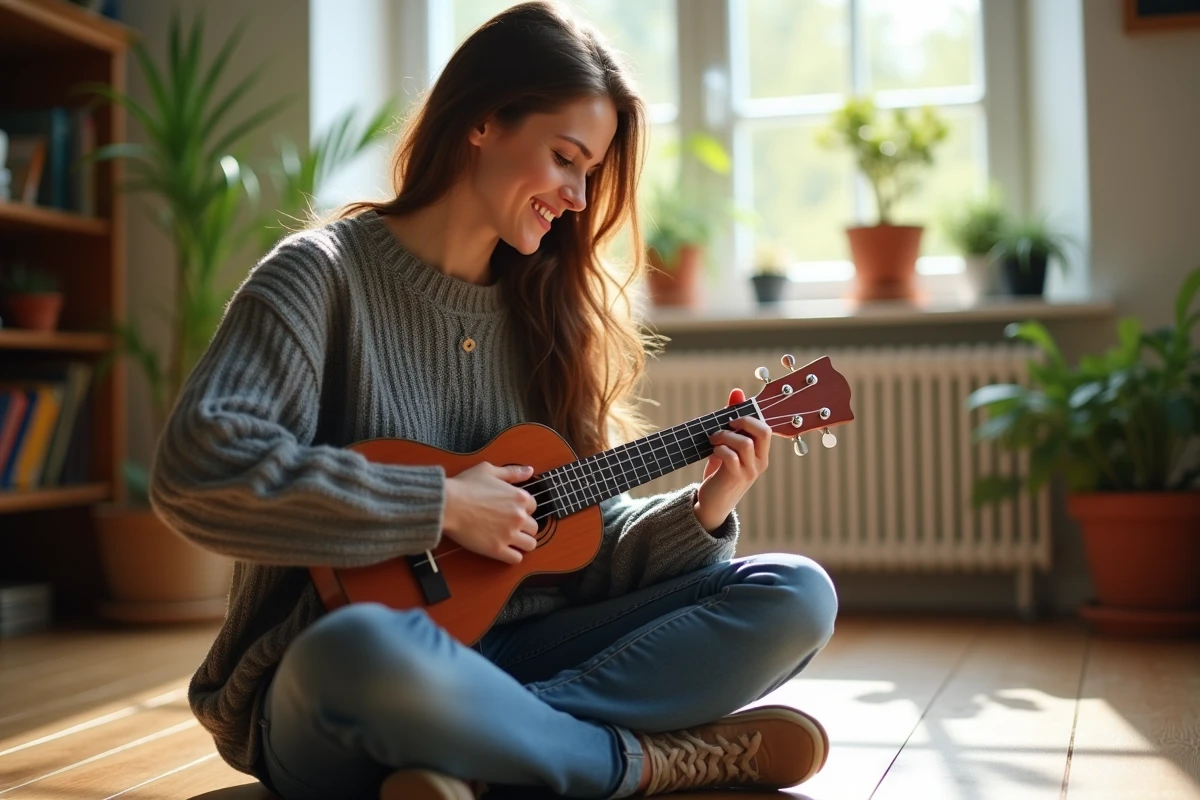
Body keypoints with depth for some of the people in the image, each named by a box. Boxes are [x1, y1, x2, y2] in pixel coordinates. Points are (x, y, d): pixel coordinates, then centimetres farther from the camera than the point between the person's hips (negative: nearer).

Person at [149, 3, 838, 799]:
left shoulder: (544, 308, 10)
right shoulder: (326, 274, -7)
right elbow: (196, 468, -23)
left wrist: (700, 515, -9)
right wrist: (440, 505, -20)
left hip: (507, 662, 6)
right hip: (327, 695, -6)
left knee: (795, 594, -8)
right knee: (364, 654, -42)